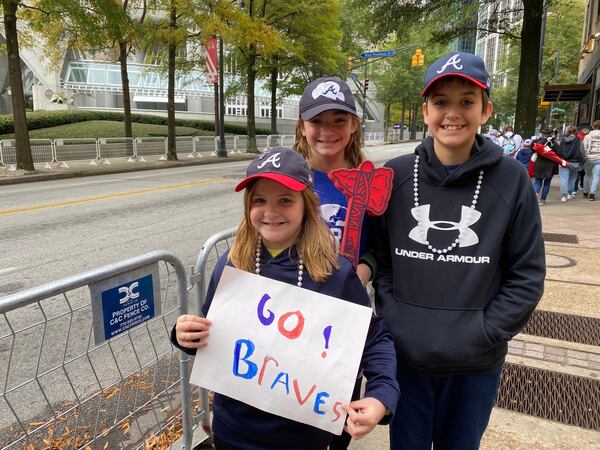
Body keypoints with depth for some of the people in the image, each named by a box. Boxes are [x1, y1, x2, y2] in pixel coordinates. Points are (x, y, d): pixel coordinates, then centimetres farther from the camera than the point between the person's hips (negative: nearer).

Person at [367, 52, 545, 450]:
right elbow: (377, 257, 2)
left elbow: (527, 276, -3)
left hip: (476, 364, 0)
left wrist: (482, 334, -11)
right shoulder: (395, 176, -4)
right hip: (403, 355, 1)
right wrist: (392, 321, -8)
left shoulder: (512, 179, -6)